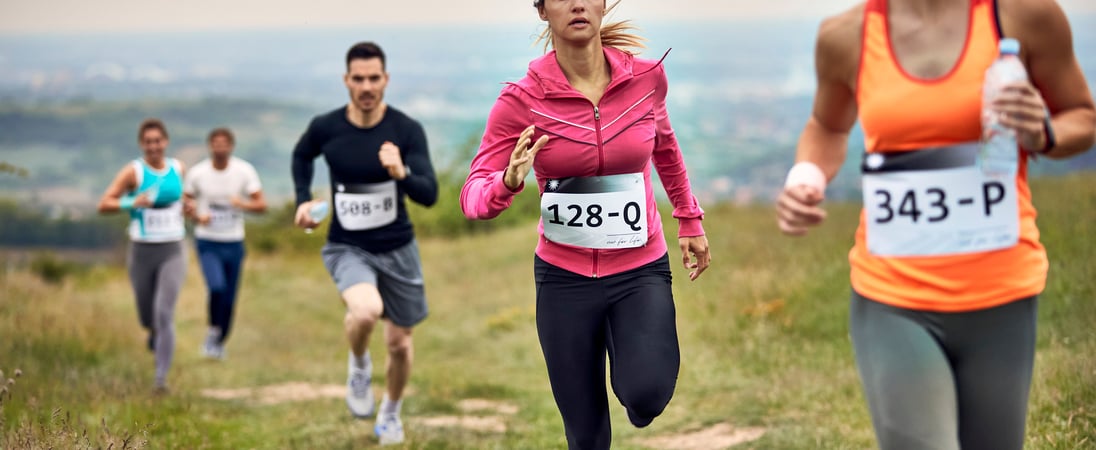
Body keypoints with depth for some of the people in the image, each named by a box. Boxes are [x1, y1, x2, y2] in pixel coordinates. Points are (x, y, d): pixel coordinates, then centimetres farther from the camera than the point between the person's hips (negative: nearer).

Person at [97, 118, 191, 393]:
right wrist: (132, 202, -28)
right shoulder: (133, 171, -7)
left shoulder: (178, 168, 4)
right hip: (142, 252, 0)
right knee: (147, 317, 13)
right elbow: (103, 205, -12)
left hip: (172, 252, 0)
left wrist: (186, 207, 3)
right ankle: (155, 332, 52)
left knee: (164, 313, -15)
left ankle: (161, 377, -14)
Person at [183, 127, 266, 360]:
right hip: (207, 242, -2)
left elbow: (261, 205, -4)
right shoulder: (197, 173, -4)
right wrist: (197, 216, -14)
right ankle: (213, 330, 0)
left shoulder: (244, 171, -4)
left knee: (230, 297, 7)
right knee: (216, 287, -24)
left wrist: (244, 204, -25)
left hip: (234, 243, 2)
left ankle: (220, 342, 27)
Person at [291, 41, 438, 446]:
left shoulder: (407, 131, -14)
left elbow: (429, 195, -22)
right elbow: (301, 156, 15)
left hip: (397, 248, 1)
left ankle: (391, 412, 43)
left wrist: (401, 173, -41)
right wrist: (303, 200, 3)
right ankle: (359, 365, 2)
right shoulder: (325, 128, -10)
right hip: (347, 248, -1)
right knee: (366, 311, -33)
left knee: (399, 343, 12)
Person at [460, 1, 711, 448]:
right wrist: (508, 182, -35)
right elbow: (473, 195, -13)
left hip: (641, 271, 0)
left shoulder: (646, 77, -6)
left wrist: (689, 219, 22)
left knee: (646, 395, -25)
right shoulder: (521, 100, -11)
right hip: (564, 277, 0)